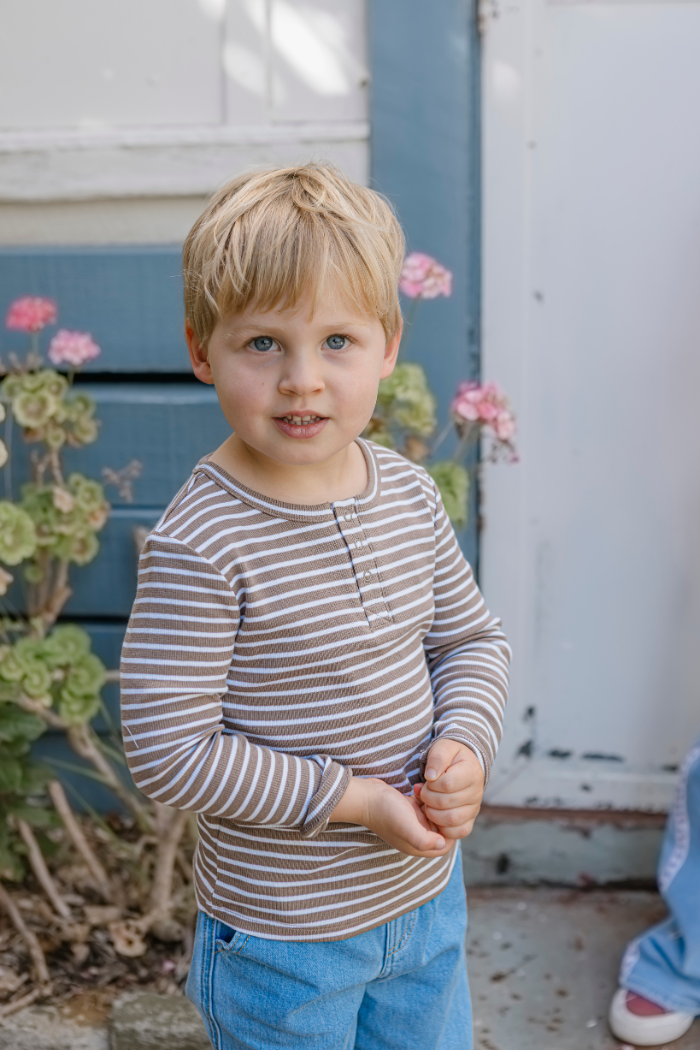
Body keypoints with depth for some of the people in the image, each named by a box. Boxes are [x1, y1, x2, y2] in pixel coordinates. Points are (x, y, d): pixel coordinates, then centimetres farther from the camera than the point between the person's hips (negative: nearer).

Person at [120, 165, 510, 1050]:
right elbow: (169, 752, -24)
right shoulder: (201, 544, -25)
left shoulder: (409, 494, -5)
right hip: (284, 937, -6)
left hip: (427, 896, 6)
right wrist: (353, 800, -22)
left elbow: (470, 638, 7)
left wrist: (465, 746, -12)